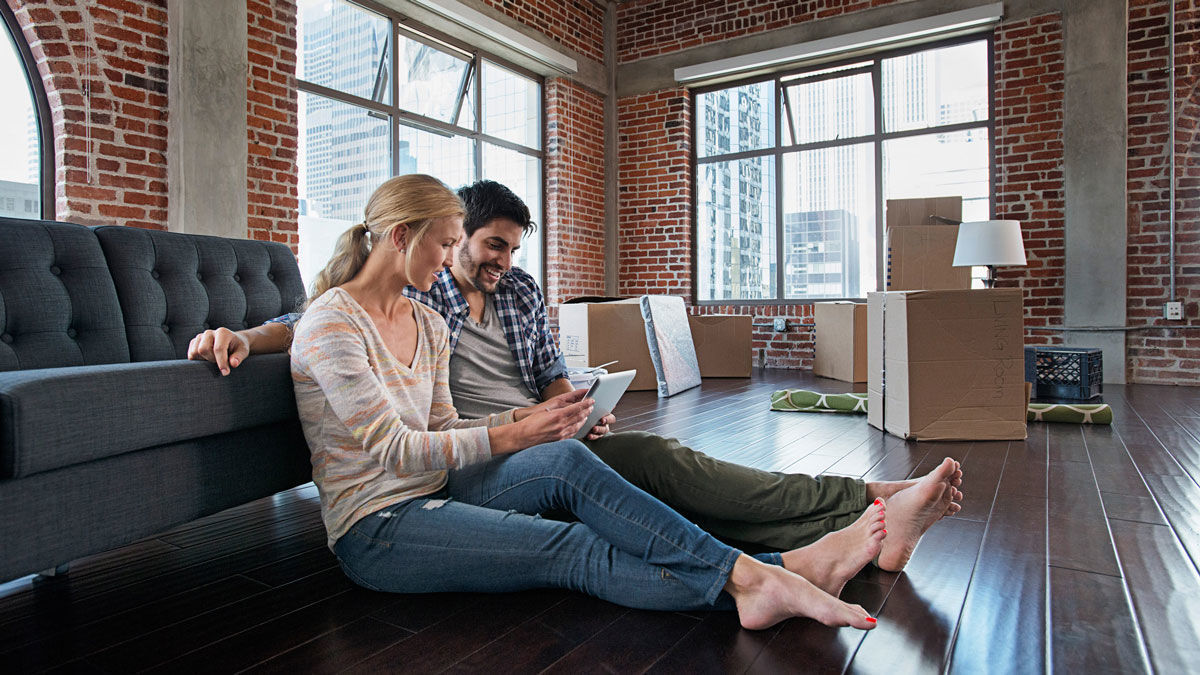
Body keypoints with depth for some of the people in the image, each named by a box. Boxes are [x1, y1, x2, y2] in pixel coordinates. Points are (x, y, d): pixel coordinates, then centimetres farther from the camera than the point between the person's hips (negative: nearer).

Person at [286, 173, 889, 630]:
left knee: (566, 460, -23)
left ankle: (750, 574, -29)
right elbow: (392, 448, -18)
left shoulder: (427, 325, 11)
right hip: (375, 528, -5)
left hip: (431, 490, 6)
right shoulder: (331, 324, -13)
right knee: (572, 550, -24)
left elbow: (442, 430, 9)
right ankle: (748, 579, -26)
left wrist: (528, 417, -6)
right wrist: (508, 436, -21)